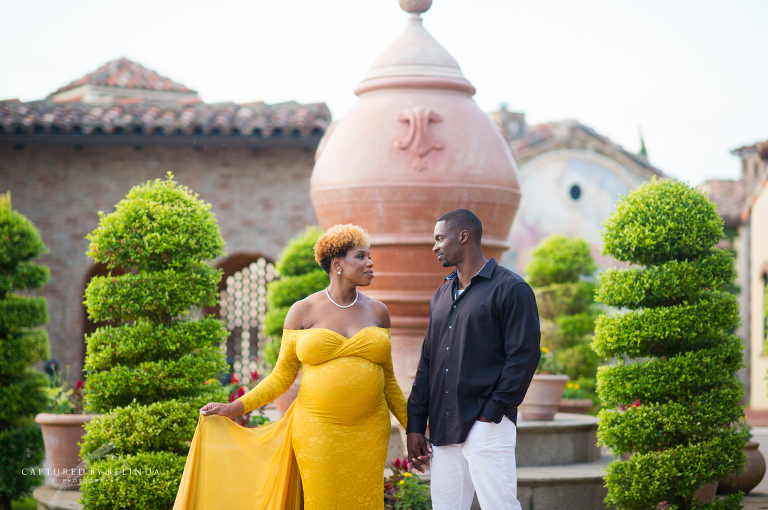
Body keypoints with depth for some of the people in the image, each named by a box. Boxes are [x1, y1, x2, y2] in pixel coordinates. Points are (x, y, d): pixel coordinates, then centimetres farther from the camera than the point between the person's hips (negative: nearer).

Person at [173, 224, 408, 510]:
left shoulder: (377, 312, 9)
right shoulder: (303, 312, 1)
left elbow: (388, 381, 14)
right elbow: (282, 376, 5)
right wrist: (234, 409, -1)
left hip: (368, 434, 2)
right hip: (317, 431, -2)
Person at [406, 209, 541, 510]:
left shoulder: (511, 289, -3)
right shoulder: (442, 296, 20)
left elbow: (524, 356, -9)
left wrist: (491, 413, -13)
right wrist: (415, 425, 13)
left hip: (486, 428, -7)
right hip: (443, 429, 7)